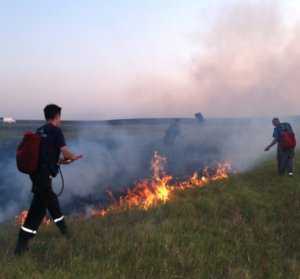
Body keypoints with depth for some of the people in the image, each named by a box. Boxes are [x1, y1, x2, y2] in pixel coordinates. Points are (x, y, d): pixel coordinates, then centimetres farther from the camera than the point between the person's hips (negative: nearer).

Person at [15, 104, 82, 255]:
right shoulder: (56, 131, -9)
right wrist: (73, 157, 7)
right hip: (44, 174, -9)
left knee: (50, 198, 24)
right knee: (39, 206, -3)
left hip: (37, 171, 9)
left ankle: (63, 228, 43)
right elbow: (65, 151, -15)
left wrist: (60, 161, 21)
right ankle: (21, 244, -2)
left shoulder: (40, 131, 13)